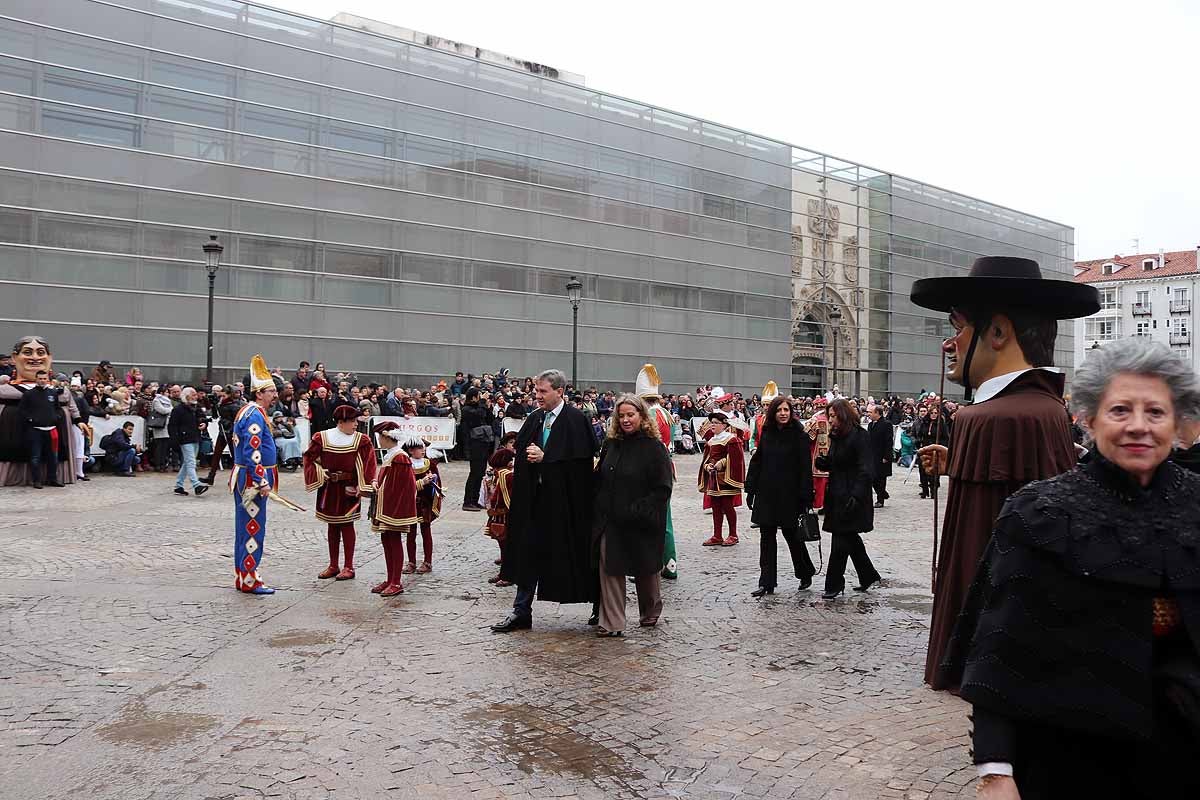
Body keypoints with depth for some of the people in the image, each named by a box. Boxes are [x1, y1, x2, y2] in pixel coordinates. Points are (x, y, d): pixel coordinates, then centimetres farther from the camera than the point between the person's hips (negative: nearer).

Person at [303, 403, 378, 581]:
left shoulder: (361, 440, -7)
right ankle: (333, 566, 20)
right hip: (328, 488, 2)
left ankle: (349, 567, 8)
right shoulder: (322, 438, -4)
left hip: (349, 488, -2)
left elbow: (367, 466, -8)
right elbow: (309, 458, 6)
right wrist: (320, 474, -5)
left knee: (346, 525, 0)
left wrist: (358, 486, -16)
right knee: (332, 525, 11)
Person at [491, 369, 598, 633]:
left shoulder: (575, 419, -11)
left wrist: (544, 458, -18)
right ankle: (521, 613, 16)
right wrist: (529, 457, -11)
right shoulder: (534, 418, 9)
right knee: (529, 552, 7)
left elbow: (580, 458, -18)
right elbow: (520, 450, 11)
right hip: (536, 497, 6)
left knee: (578, 555, 5)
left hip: (567, 500, -6)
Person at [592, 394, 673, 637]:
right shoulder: (610, 444, 6)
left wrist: (637, 512, -19)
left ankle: (651, 612, 38)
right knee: (609, 571, -1)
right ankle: (612, 623, 7)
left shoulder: (654, 448, -10)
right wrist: (599, 507, 2)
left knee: (645, 571, 13)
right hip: (609, 521, 4)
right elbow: (599, 479, 14)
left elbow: (663, 489, -13)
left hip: (641, 524, -4)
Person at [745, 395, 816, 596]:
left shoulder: (799, 436, -8)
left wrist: (805, 497, -14)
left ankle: (806, 573, 31)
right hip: (767, 493, 5)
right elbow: (756, 462, 9)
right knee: (767, 537, 5)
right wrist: (750, 490, 5)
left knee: (791, 533, 7)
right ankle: (766, 583, 11)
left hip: (789, 494, -4)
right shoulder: (766, 433, 6)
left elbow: (805, 468, -10)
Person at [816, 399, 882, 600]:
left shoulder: (859, 436, -13)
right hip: (837, 496, 8)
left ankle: (834, 584, 5)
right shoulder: (836, 436, 12)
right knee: (850, 538, 15)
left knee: (841, 540, -4)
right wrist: (820, 461, -6)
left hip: (851, 498, -8)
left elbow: (865, 470, -18)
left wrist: (856, 496, -25)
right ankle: (869, 576, 28)